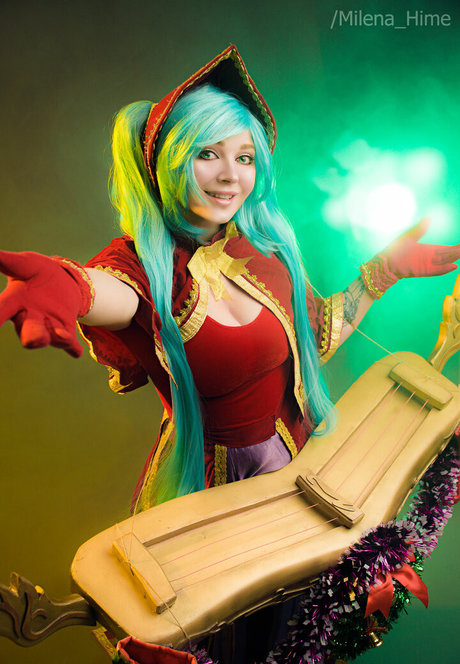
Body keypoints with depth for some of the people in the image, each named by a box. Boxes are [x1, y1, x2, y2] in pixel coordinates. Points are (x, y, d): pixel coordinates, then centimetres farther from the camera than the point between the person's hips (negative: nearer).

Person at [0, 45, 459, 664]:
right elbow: (113, 293, -48)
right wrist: (70, 285, -72)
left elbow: (316, 336, 3)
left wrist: (383, 269, -2)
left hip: (292, 454, 4)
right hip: (204, 475, -4)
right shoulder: (144, 262, -22)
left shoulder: (268, 243, -9)